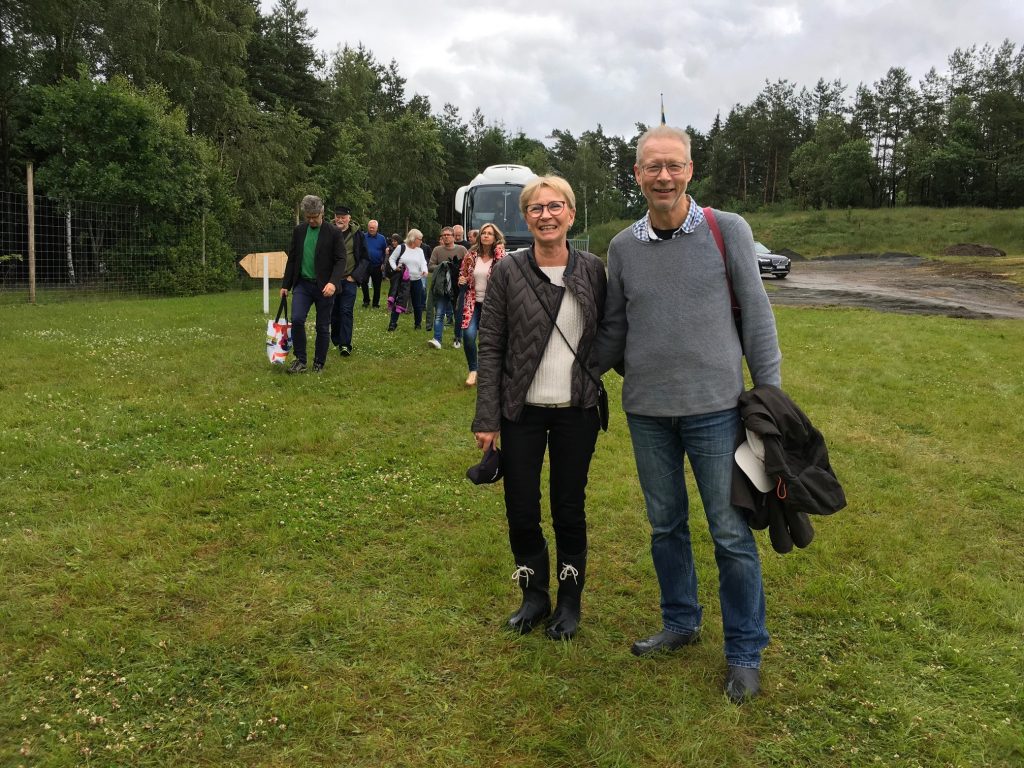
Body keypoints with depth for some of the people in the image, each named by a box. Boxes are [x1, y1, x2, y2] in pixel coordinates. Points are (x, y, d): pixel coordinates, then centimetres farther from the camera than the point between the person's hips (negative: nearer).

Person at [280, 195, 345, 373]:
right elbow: (292, 259, 13)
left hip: (324, 286, -3)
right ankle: (300, 360, -1)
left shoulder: (333, 232, -5)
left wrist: (333, 282, -23)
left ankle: (319, 364, 17)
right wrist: (286, 285, 12)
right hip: (302, 284, 3)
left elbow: (340, 260, -8)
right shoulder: (299, 231, 7)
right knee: (297, 320, -14)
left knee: (323, 327, 4)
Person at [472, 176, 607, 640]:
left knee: (569, 510, 10)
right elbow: (490, 346, -4)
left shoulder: (593, 270, 0)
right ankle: (534, 595, 29)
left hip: (576, 411, 1)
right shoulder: (507, 272, -4)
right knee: (521, 511, 6)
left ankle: (570, 600, 29)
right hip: (522, 411, 0)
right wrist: (487, 418, -7)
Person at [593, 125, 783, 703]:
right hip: (647, 411, 3)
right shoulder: (622, 247, 5)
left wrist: (770, 394, -4)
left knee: (732, 534, 4)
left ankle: (746, 651, 21)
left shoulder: (728, 231, -4)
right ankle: (681, 623, 35)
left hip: (715, 407, -3)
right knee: (665, 525, 16)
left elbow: (756, 314, -2)